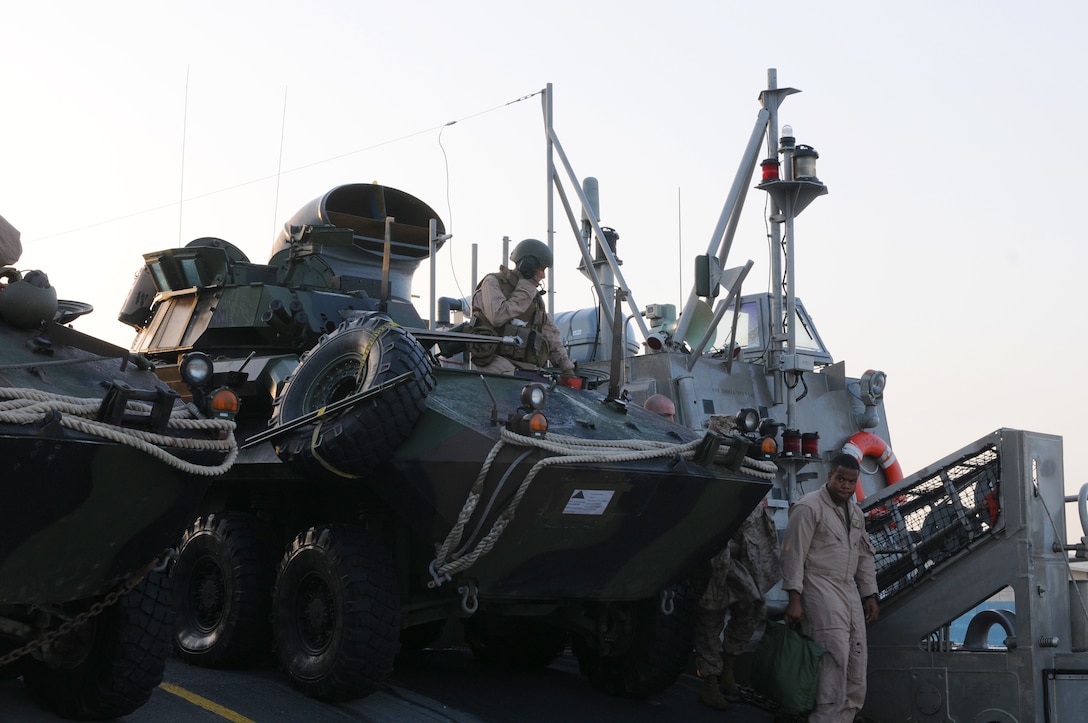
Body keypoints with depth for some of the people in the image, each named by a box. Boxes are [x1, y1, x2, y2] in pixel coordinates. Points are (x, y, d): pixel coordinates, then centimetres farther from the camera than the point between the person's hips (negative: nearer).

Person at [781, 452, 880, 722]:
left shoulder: (855, 512, 17)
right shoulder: (808, 507, -8)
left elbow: (864, 557, 24)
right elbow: (793, 554, -12)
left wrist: (870, 595, 18)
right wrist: (794, 598, -16)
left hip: (849, 589, 8)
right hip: (820, 586, -8)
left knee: (857, 653, 4)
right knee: (836, 651, -17)